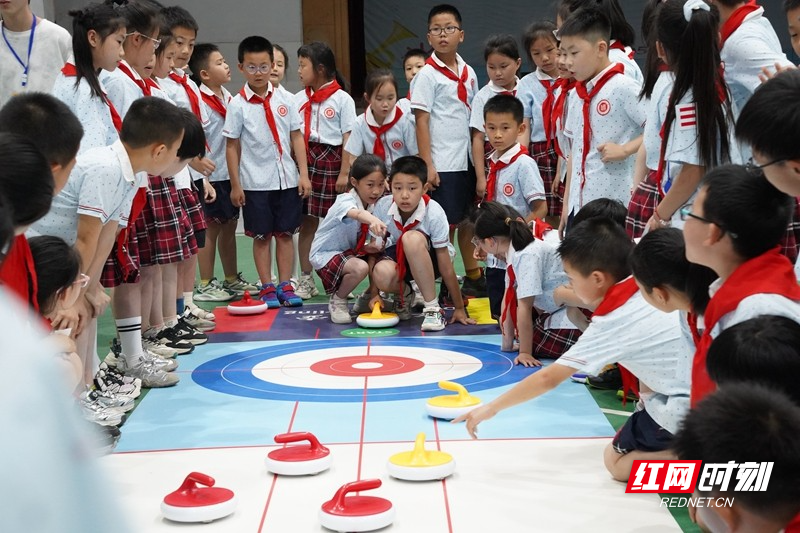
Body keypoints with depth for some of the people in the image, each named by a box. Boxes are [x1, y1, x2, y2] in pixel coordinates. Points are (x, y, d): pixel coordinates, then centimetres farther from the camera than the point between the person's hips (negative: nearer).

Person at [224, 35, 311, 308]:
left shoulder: (284, 100, 2)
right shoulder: (238, 105, -5)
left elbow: (296, 137, 5)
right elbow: (232, 146, -2)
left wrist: (304, 173, 0)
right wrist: (235, 184, -4)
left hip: (287, 179, 2)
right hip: (255, 182, -2)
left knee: (285, 233, 7)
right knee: (262, 235, 5)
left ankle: (285, 285, 16)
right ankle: (267, 287, 14)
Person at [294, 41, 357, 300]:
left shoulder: (342, 99, -3)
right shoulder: (299, 99, 10)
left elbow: (348, 138, -5)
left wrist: (344, 172, -10)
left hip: (331, 160, -4)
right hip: (305, 160, 4)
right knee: (307, 222, 5)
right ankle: (305, 280, 12)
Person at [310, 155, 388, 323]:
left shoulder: (374, 206, -1)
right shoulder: (345, 201, -24)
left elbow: (369, 244, 2)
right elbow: (356, 213, -51)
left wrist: (371, 246, -23)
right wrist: (373, 220, -72)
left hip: (352, 252, 8)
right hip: (326, 254, -8)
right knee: (360, 267, -34)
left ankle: (368, 297, 15)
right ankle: (337, 301, -5)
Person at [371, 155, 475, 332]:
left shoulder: (434, 214, -28)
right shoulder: (382, 207, -21)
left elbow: (446, 268, -23)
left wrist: (459, 308, -18)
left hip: (428, 260, -2)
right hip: (398, 257, 2)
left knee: (412, 238, -38)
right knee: (382, 273, -36)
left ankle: (433, 308, -26)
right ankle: (404, 293, 4)